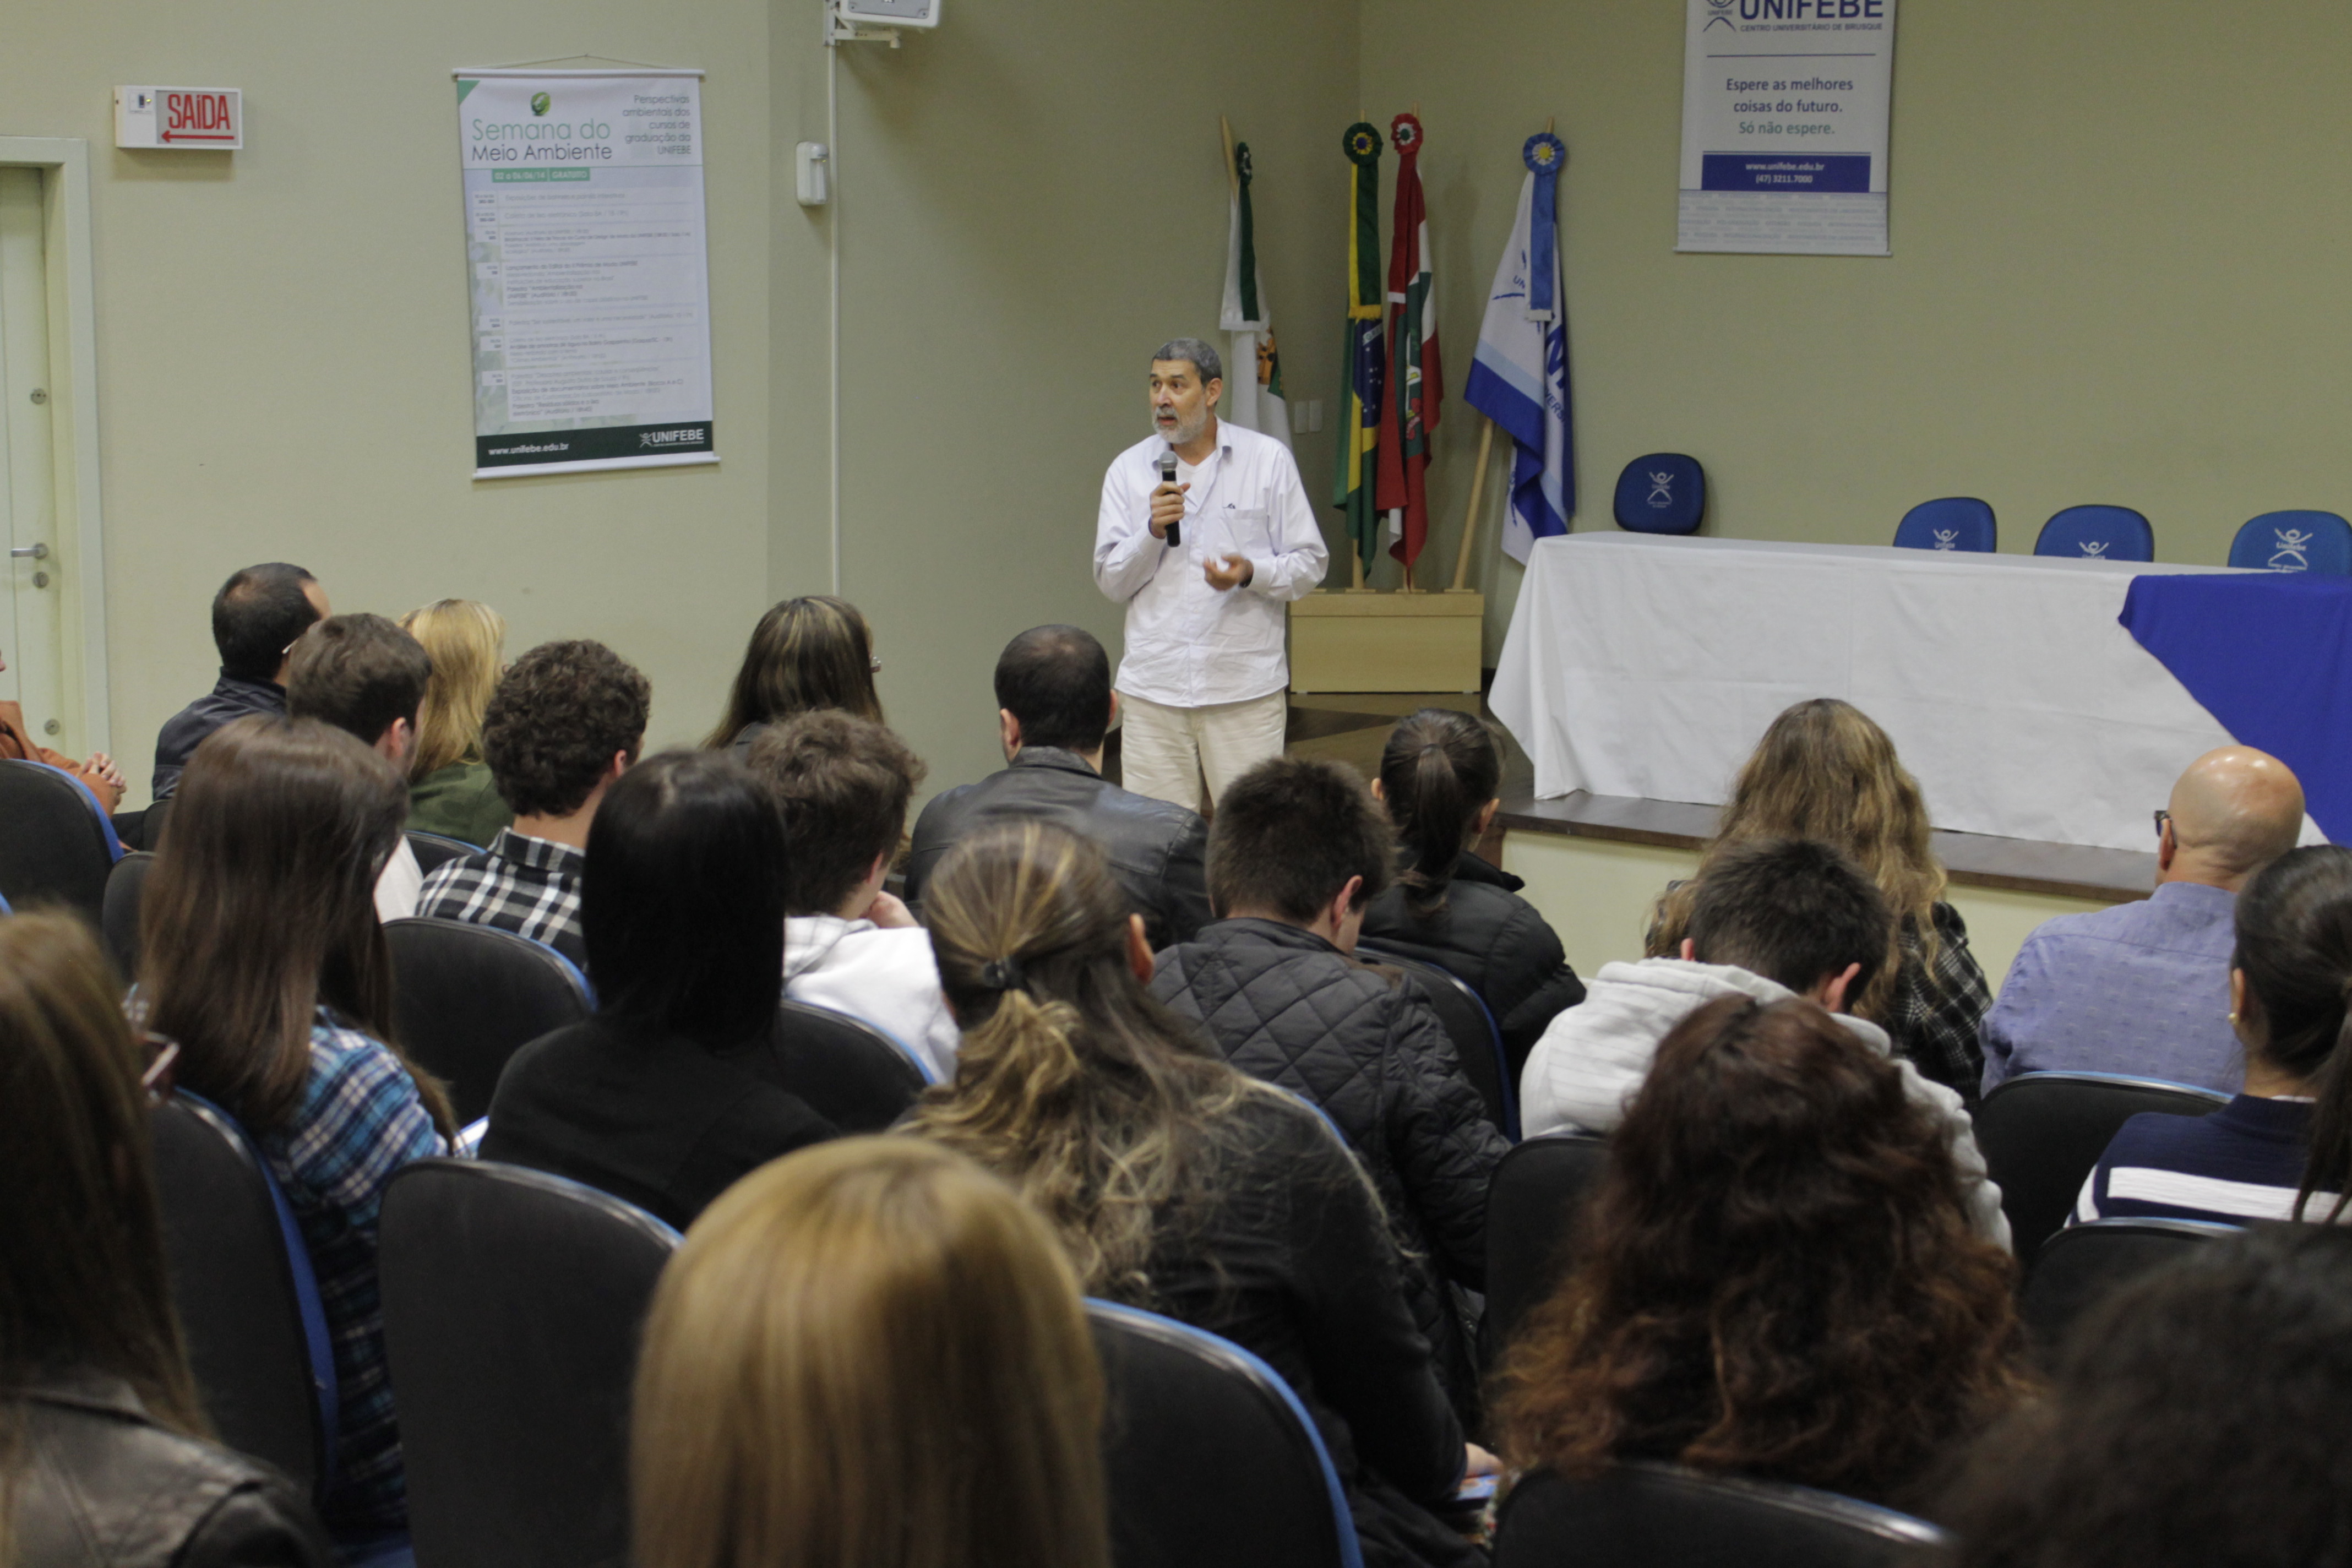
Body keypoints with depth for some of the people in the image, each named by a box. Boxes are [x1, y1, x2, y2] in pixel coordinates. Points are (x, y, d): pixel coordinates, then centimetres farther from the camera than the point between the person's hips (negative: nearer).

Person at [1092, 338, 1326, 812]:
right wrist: (1153, 531, -12)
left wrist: (1252, 574, -15)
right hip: (1154, 690, 2)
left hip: (1245, 686, -1)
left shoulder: (1268, 460, 4)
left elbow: (1310, 564, 4)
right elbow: (1111, 582, 5)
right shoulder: (1129, 469, 8)